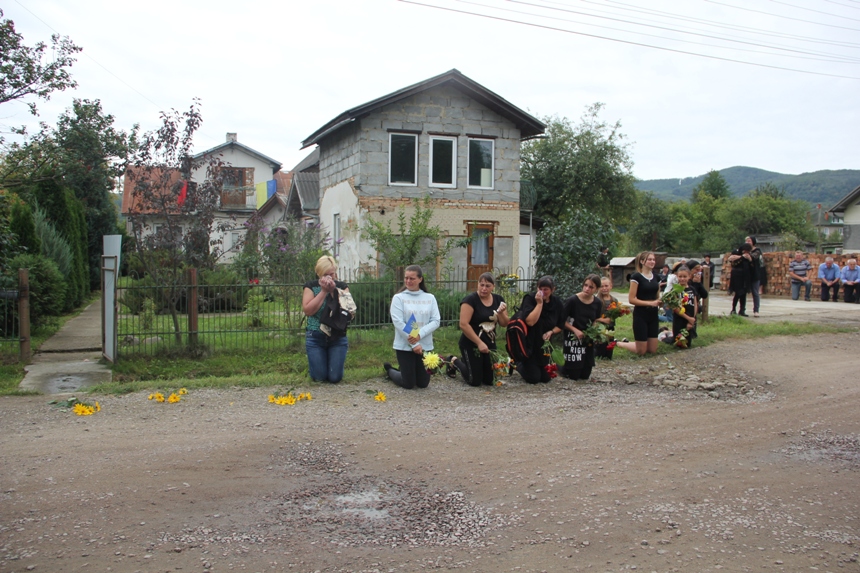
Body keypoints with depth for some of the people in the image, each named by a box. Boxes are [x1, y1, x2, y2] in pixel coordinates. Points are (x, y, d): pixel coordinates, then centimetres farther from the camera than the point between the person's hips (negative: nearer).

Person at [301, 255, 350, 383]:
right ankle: (313, 365, 35)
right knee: (320, 377, 0)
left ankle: (333, 362, 34)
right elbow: (307, 310, -15)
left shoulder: (342, 287, 1)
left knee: (335, 378, -1)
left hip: (338, 338, 1)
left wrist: (333, 291, -17)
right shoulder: (311, 286, -2)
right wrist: (324, 291, -15)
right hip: (316, 338, -1)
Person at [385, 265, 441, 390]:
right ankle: (389, 370, 31)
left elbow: (436, 321, -2)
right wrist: (414, 344, -15)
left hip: (425, 346, 3)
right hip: (404, 346, -3)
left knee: (423, 383, 9)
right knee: (408, 384, 1)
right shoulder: (398, 298, -5)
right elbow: (398, 323, -11)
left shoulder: (430, 298, 4)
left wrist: (419, 334, -19)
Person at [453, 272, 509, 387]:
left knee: (490, 380, 9)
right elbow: (463, 324, -21)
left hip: (490, 343, 6)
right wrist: (479, 343, -22)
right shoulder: (471, 300, -16)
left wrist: (501, 312, -16)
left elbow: (504, 324, 5)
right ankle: (454, 361, 23)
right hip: (471, 344, -6)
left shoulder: (498, 300, 3)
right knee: (475, 381, -4)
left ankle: (467, 361, 33)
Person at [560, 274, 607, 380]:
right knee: (573, 375, -4)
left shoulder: (597, 303, -2)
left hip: (588, 339, 5)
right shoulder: (572, 301, -17)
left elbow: (595, 321, 11)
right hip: (573, 338, -5)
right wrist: (575, 330, -20)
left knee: (585, 375, 9)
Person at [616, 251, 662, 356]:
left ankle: (627, 342, 32)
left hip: (653, 314, 7)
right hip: (640, 315, -7)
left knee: (652, 350, 9)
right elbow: (631, 299, -16)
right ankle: (617, 343, 22)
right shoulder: (636, 277, -12)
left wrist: (660, 302, -5)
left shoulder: (656, 277, 8)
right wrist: (650, 303, -22)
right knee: (641, 351, -1)